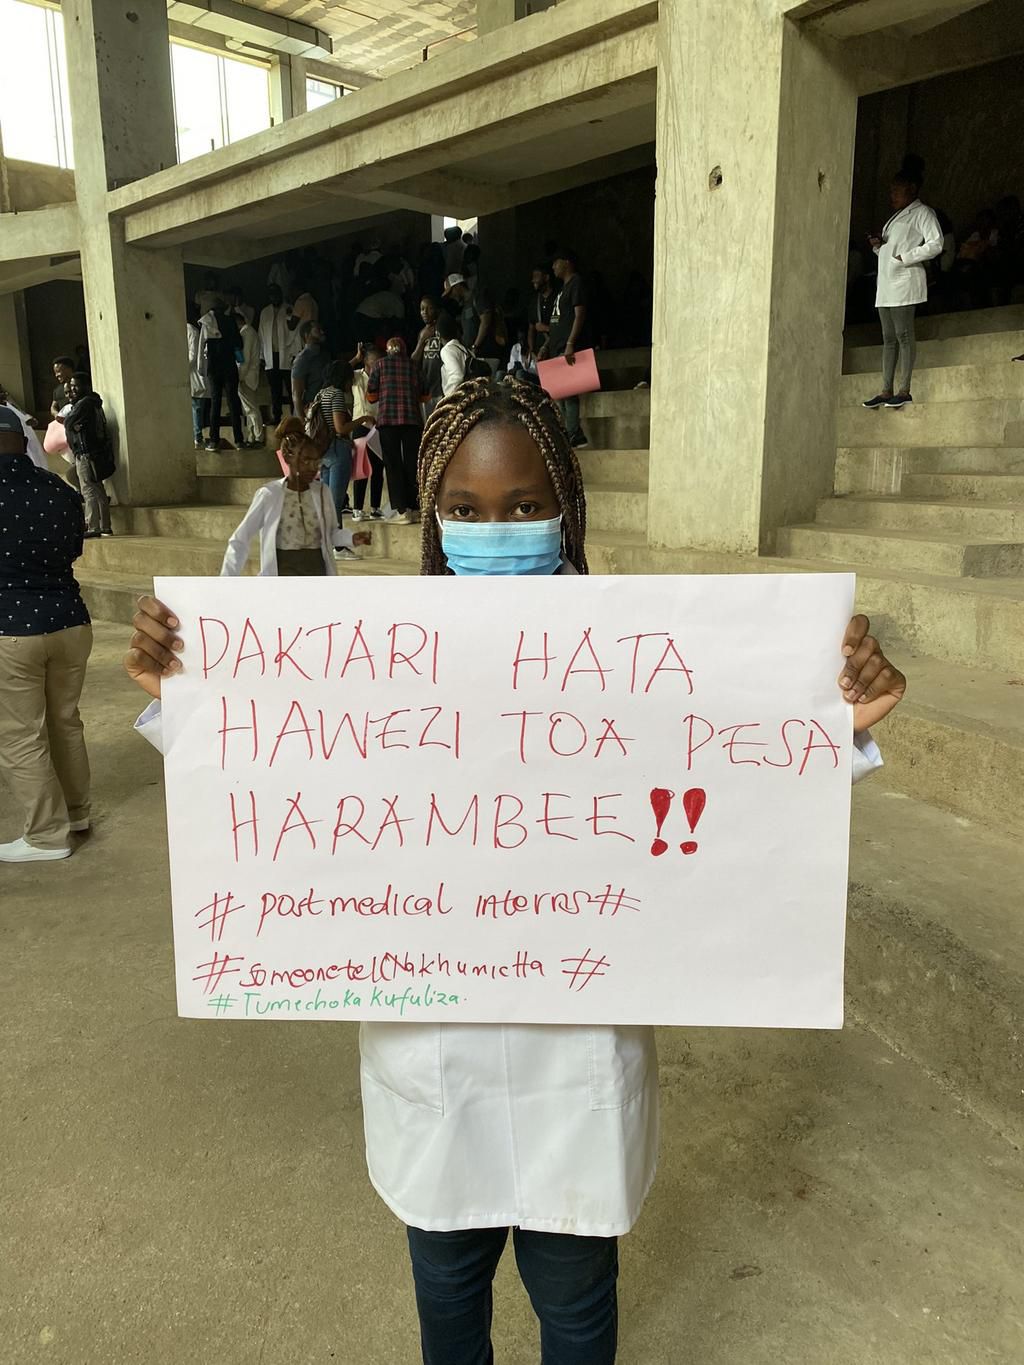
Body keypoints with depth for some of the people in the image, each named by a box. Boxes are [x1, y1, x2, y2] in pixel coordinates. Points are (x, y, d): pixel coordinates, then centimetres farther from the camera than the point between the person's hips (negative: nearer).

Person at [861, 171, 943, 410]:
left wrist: (904, 258, -14)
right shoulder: (896, 216, 26)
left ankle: (904, 390, -14)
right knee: (889, 338, 4)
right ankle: (886, 391, 2)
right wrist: (878, 245, 11)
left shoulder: (922, 212, 1)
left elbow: (935, 245, -10)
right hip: (886, 284, 8)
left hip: (904, 282, -8)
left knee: (903, 335, -12)